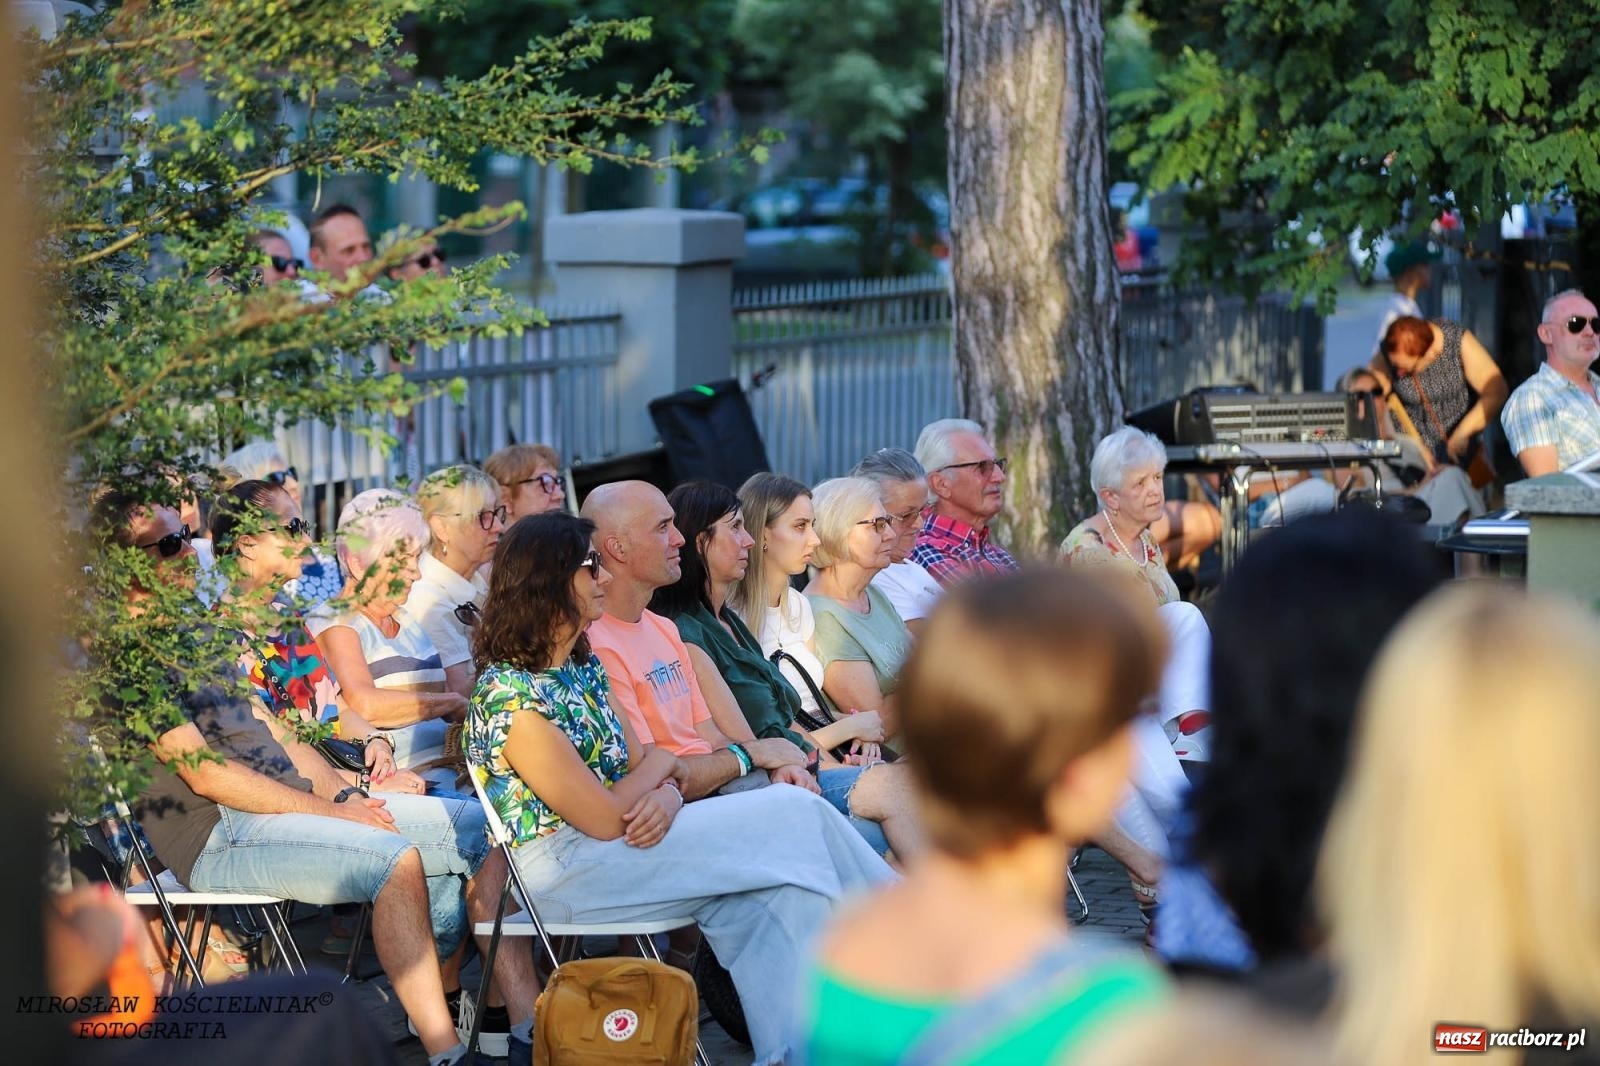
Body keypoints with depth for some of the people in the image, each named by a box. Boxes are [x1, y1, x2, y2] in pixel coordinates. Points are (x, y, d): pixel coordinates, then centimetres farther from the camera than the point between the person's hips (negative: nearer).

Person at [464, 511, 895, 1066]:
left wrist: (664, 796, -14)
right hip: (559, 870, -9)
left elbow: (640, 765, 10)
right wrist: (660, 766, 0)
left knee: (779, 895, -17)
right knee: (797, 817, -12)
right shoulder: (511, 696, -18)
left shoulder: (583, 666, 11)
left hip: (606, 848, 9)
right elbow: (604, 818, -18)